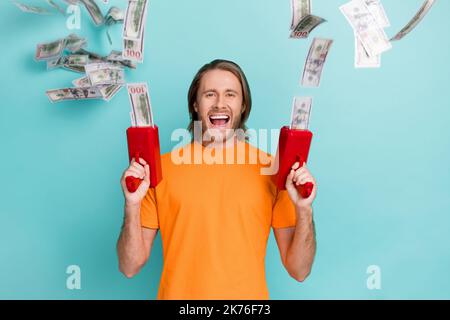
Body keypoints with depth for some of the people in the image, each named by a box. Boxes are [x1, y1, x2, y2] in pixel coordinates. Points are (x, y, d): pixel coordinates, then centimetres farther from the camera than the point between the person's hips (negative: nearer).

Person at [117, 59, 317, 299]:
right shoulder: (161, 168, -8)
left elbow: (299, 270, -5)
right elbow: (130, 267, -5)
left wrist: (304, 209, -19)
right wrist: (133, 205, -20)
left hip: (249, 293, 1)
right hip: (179, 292, 0)